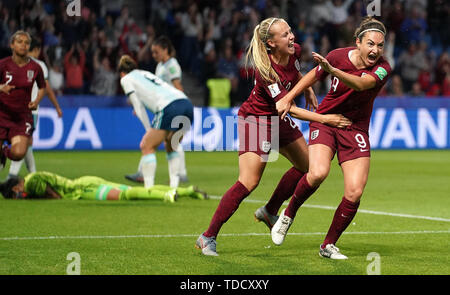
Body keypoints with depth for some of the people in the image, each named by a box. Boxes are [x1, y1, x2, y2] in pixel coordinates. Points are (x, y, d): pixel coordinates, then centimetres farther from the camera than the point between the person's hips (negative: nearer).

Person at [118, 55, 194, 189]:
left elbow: (139, 107, 9)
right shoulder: (146, 73, 34)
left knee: (147, 147, 4)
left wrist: (149, 130, 10)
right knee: (171, 146, 24)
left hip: (170, 108, -7)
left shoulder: (126, 79, 14)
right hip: (187, 104, 7)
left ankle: (149, 188, -4)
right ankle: (174, 187, 13)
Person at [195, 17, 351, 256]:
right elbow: (291, 109, -32)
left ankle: (268, 212, 31)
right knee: (249, 182, -16)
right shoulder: (266, 71, -32)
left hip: (278, 119, 9)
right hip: (255, 120, -9)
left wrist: (308, 91, 15)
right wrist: (324, 119, -33)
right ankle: (208, 237, -11)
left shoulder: (294, 51, -9)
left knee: (306, 165, 15)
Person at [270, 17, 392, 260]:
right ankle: (288, 214, -1)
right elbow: (314, 75, 10)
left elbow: (361, 84, -35)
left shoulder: (382, 68, -14)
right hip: (325, 121, -1)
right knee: (318, 173, -28)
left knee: (354, 193, -11)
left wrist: (333, 70, -50)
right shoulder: (339, 56, -9)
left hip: (356, 129, 1)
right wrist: (288, 98, 6)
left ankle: (329, 245, 8)